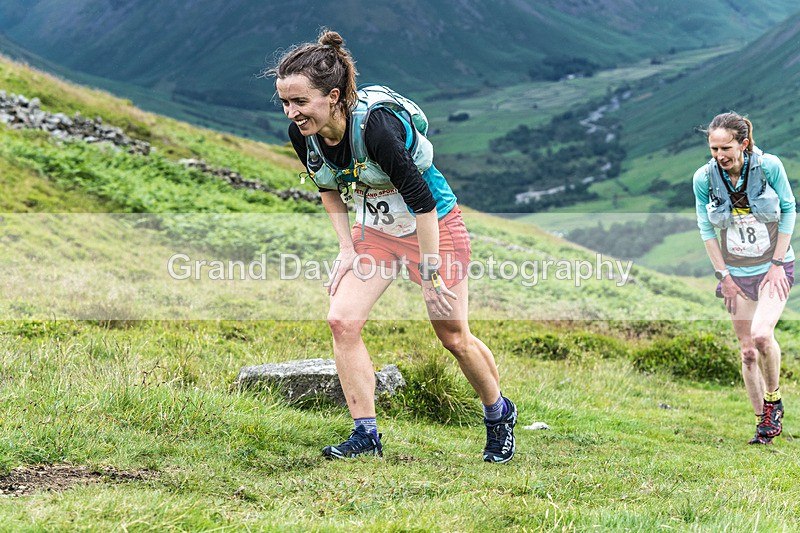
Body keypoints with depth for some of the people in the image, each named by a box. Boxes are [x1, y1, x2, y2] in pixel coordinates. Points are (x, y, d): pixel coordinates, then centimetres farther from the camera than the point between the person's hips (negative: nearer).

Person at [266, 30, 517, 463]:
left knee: (453, 336, 4)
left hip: (434, 227, -6)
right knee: (342, 320, -10)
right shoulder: (303, 135, -14)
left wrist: (430, 277, -24)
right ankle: (366, 435, -1)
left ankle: (499, 415, 30)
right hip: (374, 231, 6)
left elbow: (422, 202, -28)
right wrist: (347, 250, 0)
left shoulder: (377, 126, -35)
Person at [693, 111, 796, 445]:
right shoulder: (704, 178, -10)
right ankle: (763, 422, 18)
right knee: (747, 351, 4)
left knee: (761, 335, -23)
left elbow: (789, 210, -5)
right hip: (737, 273, 3)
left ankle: (773, 399, 2)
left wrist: (778, 263, -8)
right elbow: (706, 230, 1)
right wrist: (723, 275, -1)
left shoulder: (769, 166, -15)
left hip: (774, 267, -2)